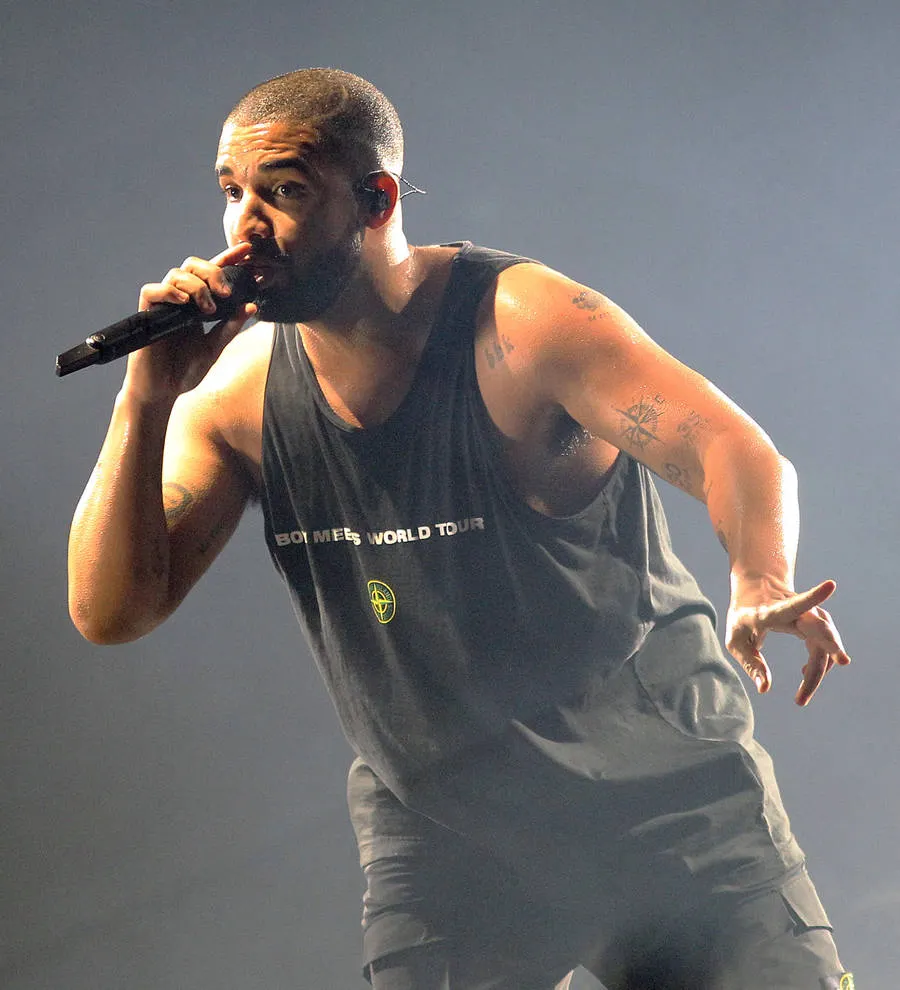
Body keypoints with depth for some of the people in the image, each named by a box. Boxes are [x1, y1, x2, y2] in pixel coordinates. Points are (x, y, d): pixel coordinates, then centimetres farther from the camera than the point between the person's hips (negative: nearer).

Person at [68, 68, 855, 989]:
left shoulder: (521, 320, -16)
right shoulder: (240, 392, -3)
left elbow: (738, 453, -26)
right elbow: (110, 611, -5)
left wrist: (763, 590, -48)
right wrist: (146, 400, -18)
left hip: (661, 784, -3)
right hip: (434, 825, 3)